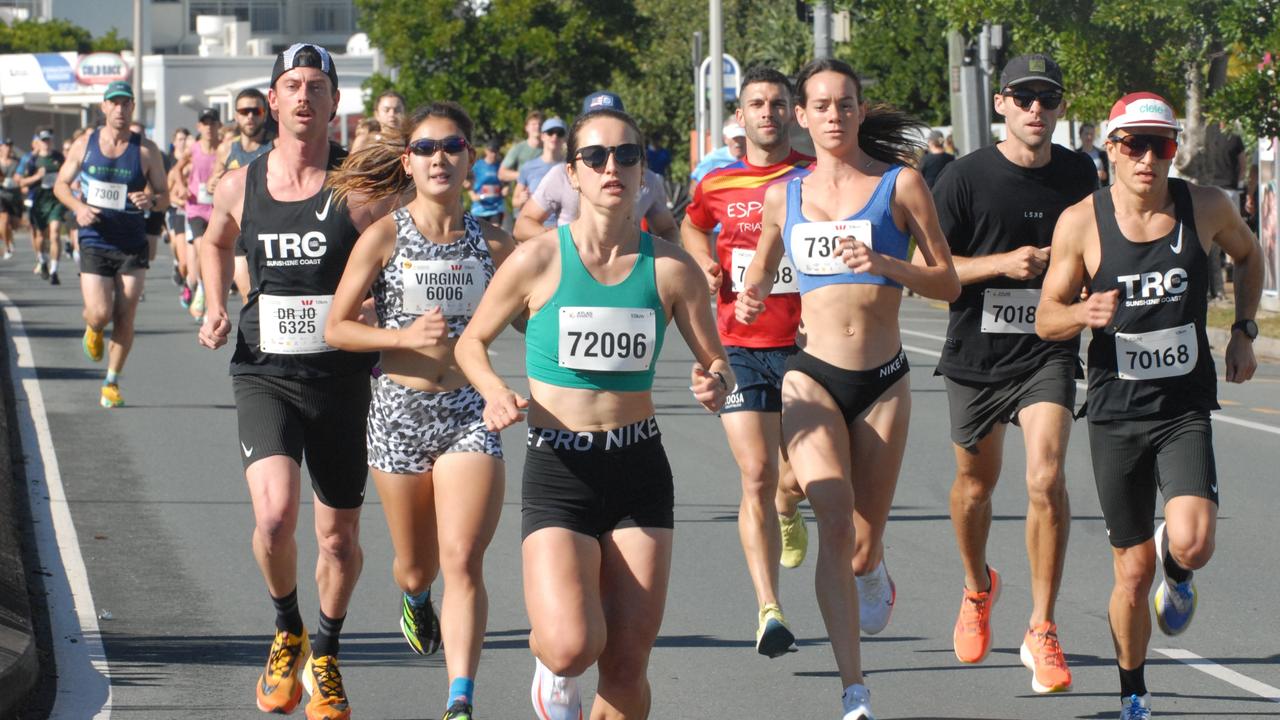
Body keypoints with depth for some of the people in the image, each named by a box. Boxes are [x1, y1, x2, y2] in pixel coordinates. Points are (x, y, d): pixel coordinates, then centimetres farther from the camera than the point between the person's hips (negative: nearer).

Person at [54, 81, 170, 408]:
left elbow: (165, 198, 3)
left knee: (124, 319, -2)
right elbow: (61, 184, 11)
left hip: (133, 247, 0)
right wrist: (79, 207, -8)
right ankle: (92, 330, 26)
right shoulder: (85, 145, 2)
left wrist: (150, 200, -21)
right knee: (99, 315, -11)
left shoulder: (146, 150, -1)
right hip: (94, 243, 0)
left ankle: (112, 383, 15)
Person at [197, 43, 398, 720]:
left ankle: (325, 657, 34)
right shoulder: (239, 186, 2)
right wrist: (215, 308, 11)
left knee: (339, 537, 9)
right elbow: (216, 243, 25)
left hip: (341, 379, 0)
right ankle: (287, 632, 8)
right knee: (274, 516, -20)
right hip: (264, 376, 0)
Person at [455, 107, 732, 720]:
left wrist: (715, 383, -14)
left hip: (640, 470, 2)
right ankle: (550, 663, 15)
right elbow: (471, 342, 8)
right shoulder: (538, 260, -5)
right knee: (573, 646, -22)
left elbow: (715, 360, 9)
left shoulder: (670, 268, 0)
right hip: (558, 470, -2)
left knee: (627, 666, 1)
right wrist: (494, 391, -12)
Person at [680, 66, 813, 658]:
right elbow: (692, 227, 27)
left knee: (795, 478, 5)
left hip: (804, 347, 0)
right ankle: (769, 610, -13)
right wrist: (707, 264, 7)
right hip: (740, 349, 0)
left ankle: (786, 515, 45)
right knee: (756, 477, -12)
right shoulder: (717, 185, 5)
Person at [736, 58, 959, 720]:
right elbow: (760, 274, 23)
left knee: (864, 546, 8)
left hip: (882, 379, 0)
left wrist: (886, 264, -18)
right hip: (811, 375, 0)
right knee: (834, 522, -19)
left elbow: (948, 283, -1)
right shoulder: (783, 196, 9)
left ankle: (872, 571, 50)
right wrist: (749, 301, 0)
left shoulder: (900, 184, 1)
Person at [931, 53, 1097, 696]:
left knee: (1046, 478, -18)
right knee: (976, 483, 17)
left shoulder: (1079, 175, 2)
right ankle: (977, 585, 48)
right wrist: (1001, 264, -19)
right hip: (975, 354, 0)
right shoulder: (966, 177, -7)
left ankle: (1042, 632, -9)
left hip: (1048, 352, 0)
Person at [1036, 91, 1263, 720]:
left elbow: (1248, 254, 19)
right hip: (1116, 414, 0)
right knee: (1133, 573, 4)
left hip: (1186, 411, 0)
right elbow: (1046, 319, 0)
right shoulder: (1081, 223, -8)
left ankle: (1177, 574, 16)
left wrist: (1243, 330, 9)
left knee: (1191, 543, -23)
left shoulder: (1206, 209, -5)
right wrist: (1083, 314, -22)